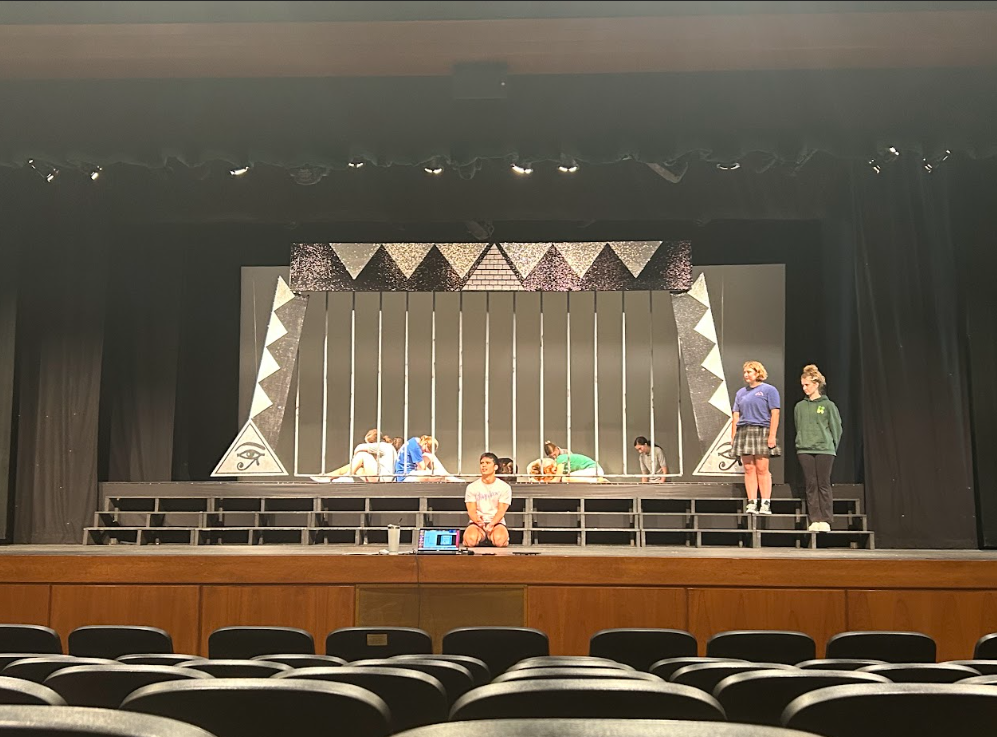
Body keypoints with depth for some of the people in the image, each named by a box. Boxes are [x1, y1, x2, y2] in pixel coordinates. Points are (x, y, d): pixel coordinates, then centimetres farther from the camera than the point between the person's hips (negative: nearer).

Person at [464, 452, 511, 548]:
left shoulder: (504, 487, 4)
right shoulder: (472, 487, 7)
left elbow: (501, 511, -4)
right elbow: (471, 510, -1)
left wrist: (491, 524, -25)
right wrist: (478, 520, -25)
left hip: (496, 523, 0)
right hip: (477, 523, 1)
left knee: (499, 539, -35)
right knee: (471, 538, -34)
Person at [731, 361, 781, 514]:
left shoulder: (769, 390, 3)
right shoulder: (741, 392, 19)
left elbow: (775, 414, -4)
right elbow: (736, 415, 17)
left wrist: (772, 435, -13)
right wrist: (733, 436, 8)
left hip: (761, 432, -5)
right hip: (743, 432, 5)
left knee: (762, 469, -7)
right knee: (749, 469, 2)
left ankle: (766, 504, -4)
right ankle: (752, 503, 3)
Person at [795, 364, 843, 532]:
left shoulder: (828, 405, 1)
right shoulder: (800, 406, 9)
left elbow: (836, 428, 4)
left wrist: (832, 446, 3)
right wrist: (801, 443, 9)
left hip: (824, 450, -3)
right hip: (805, 451, 3)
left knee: (824, 485, -1)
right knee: (811, 485, 2)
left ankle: (826, 520, 3)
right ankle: (814, 520, 5)